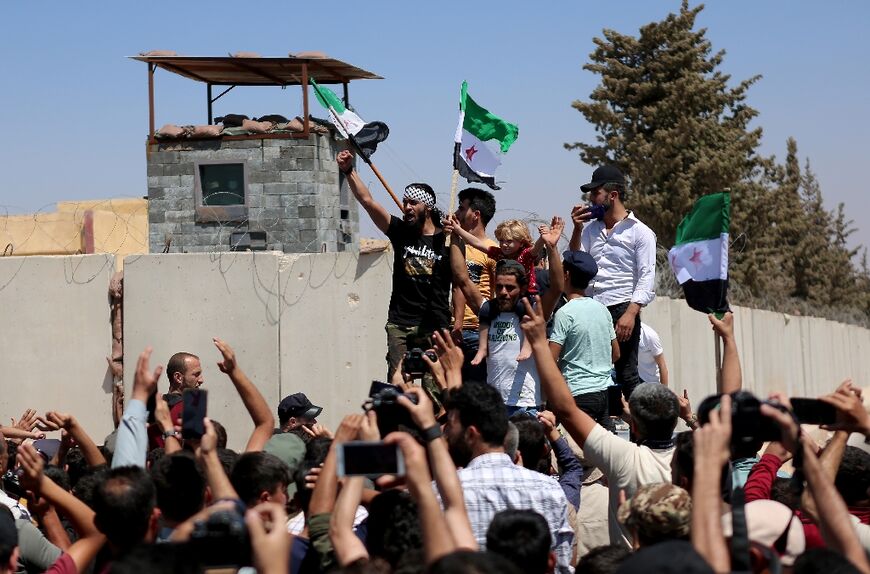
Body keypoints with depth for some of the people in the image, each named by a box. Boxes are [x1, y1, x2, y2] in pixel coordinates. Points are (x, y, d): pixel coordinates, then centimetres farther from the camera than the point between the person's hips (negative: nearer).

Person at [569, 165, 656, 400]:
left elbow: (647, 277, -8)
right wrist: (577, 229, 3)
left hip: (622, 310, -5)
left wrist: (631, 313, -19)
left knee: (626, 375, -7)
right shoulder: (591, 228, 17)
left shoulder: (639, 232, 0)